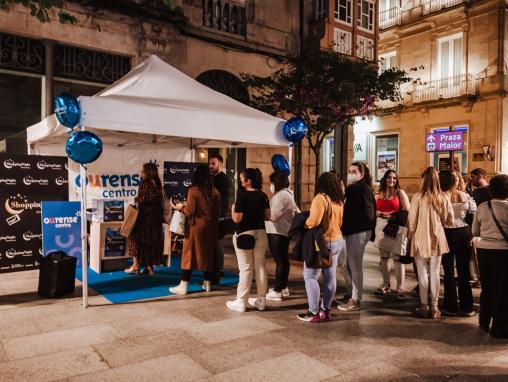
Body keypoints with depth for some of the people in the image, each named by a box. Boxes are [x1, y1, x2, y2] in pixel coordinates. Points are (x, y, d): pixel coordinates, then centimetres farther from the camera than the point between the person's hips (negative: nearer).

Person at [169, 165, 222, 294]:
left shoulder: (193, 190, -12)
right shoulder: (215, 191, 1)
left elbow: (190, 211, -13)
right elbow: (219, 211, 6)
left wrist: (181, 207, 6)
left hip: (196, 226, -4)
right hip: (211, 227, 4)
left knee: (190, 254, 2)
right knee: (208, 254, 12)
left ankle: (183, 286, 5)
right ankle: (207, 283, 20)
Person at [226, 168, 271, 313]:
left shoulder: (242, 195, -14)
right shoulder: (263, 196, 3)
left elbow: (237, 219, -17)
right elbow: (268, 216, 7)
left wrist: (233, 208, 2)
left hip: (244, 234, -5)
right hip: (260, 233, 5)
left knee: (246, 268, 1)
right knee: (260, 266, 11)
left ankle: (241, 302, 10)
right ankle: (261, 301, 21)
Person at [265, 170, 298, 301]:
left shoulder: (281, 196, -19)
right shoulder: (287, 193, 15)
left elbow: (273, 215, -24)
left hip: (277, 233, -11)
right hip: (284, 231, 11)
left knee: (280, 261, -7)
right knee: (283, 259, 17)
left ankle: (277, 291, -1)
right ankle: (283, 287, 28)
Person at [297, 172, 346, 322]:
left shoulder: (320, 198, -17)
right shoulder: (339, 201, 8)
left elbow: (314, 220, -26)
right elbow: (340, 222, 15)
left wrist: (304, 225, -9)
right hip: (337, 240, 8)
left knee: (310, 277, 0)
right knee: (330, 277, 11)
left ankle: (314, 313, 0)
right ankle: (326, 310, 20)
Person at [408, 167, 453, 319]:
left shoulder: (418, 197, -12)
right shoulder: (443, 198, -3)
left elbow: (412, 220, -9)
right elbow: (449, 220, 3)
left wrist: (410, 233, 6)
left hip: (421, 239, -3)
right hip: (437, 239, 3)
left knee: (423, 273, 6)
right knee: (435, 273, 10)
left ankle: (424, 307, 13)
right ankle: (434, 307, 17)